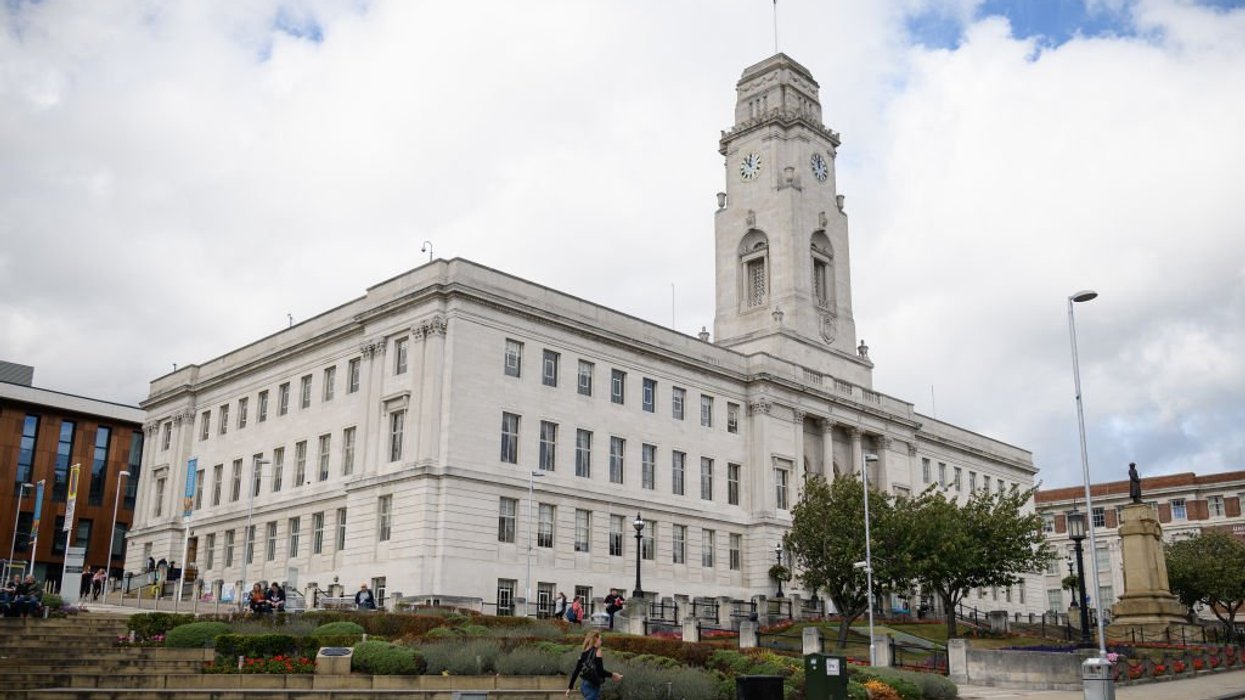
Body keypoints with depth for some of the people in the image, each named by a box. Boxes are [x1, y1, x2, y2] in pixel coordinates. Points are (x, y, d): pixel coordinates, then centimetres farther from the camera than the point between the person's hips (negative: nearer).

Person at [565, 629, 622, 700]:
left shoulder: (584, 653, 9)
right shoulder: (597, 652, -13)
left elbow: (576, 671, 9)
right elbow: (600, 671, -19)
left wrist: (570, 687, 13)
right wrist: (612, 675, -6)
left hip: (584, 684, 8)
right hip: (592, 686, -8)